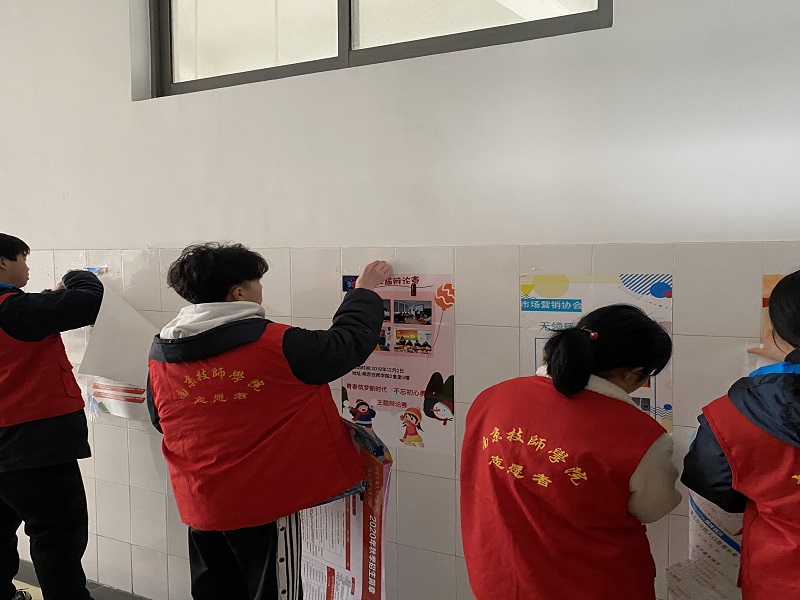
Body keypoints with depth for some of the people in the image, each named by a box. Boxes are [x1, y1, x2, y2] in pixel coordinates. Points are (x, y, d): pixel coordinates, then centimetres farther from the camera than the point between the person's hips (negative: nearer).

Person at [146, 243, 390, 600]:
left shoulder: (160, 354, -3)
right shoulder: (274, 345, -19)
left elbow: (161, 420, 12)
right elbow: (348, 344, -9)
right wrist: (365, 292, 8)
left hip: (201, 506, 6)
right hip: (265, 503, -5)